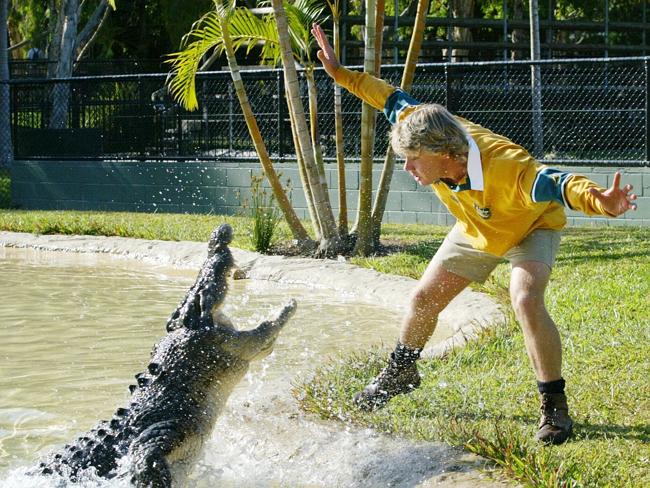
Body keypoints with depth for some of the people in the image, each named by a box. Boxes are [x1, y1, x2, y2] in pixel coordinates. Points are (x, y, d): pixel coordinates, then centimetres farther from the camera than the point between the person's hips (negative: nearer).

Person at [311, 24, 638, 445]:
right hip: (476, 230, 7)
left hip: (532, 228, -6)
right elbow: (394, 100, -12)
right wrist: (341, 73, -11)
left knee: (526, 301, -31)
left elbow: (556, 183, -59)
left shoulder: (506, 169, -46)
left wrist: (599, 201, -79)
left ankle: (555, 406, -18)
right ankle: (401, 372, 38)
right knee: (425, 298, 9)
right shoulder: (432, 134, -29)